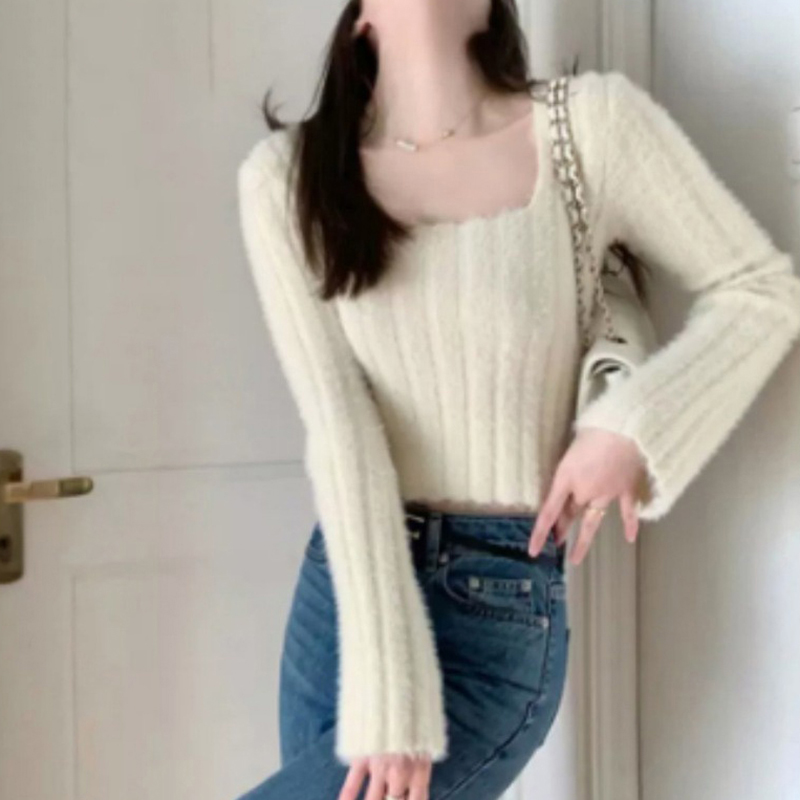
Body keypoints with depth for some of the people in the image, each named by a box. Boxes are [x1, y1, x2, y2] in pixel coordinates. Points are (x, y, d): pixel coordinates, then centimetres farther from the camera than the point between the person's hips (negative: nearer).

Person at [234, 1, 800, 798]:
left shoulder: (593, 123, -7)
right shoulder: (288, 174, -3)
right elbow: (338, 429, -10)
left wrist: (632, 423, -13)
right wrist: (385, 689, -16)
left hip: (500, 612, -3)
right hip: (339, 583, 3)